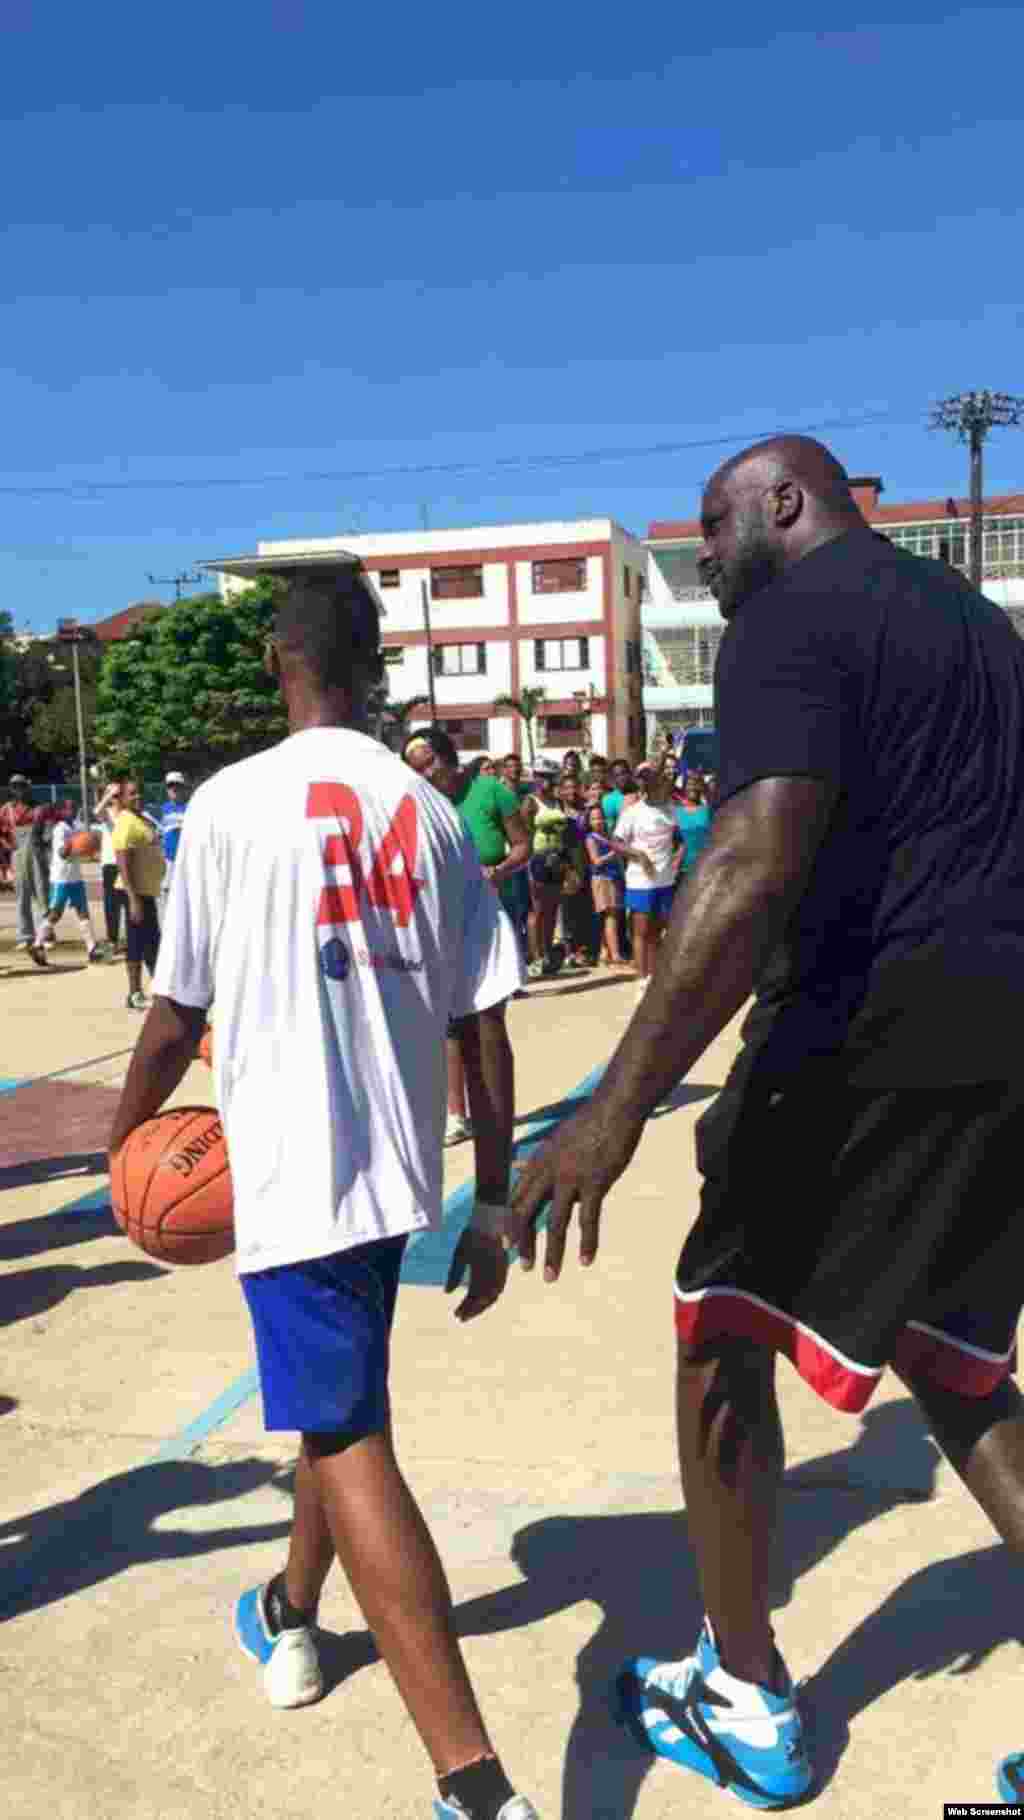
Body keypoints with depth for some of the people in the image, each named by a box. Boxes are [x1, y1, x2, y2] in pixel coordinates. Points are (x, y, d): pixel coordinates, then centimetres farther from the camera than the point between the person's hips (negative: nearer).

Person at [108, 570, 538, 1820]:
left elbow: (177, 1017, -3)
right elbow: (483, 1031, 1)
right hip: (399, 1168, 6)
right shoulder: (431, 811, 4)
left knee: (350, 1443, -1)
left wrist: (125, 1130, 17)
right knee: (335, 1398, 26)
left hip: (291, 1168, -5)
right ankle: (290, 1614, 48)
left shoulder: (231, 801, -7)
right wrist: (492, 1207, 9)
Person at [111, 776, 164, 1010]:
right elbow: (123, 865, -23)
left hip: (148, 890, 10)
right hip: (137, 892, -10)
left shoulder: (144, 820, 14)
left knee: (152, 942, 16)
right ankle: (135, 995, 3)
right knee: (138, 942, -4)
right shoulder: (126, 824, -17)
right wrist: (134, 899, -27)